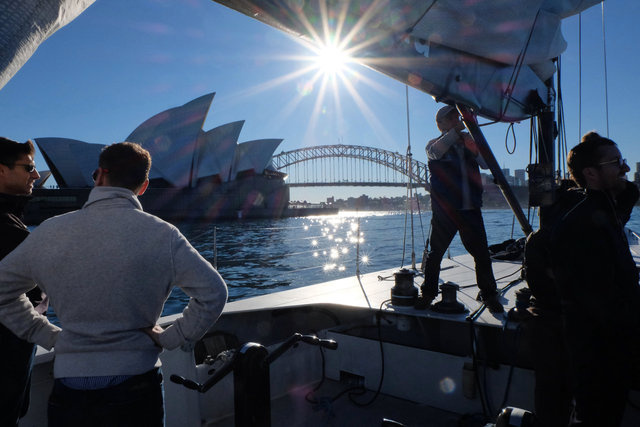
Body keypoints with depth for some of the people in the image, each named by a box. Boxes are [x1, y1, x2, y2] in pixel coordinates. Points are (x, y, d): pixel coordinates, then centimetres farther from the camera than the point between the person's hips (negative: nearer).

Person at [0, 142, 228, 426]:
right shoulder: (161, 234, -11)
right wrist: (169, 338, -4)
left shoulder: (49, 232, -4)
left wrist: (48, 336, 10)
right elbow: (213, 292, -14)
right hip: (136, 386, -1)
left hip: (68, 387, 2)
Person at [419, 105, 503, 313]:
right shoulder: (435, 144, 7)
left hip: (471, 209, 3)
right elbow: (436, 152, -18)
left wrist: (475, 149, -12)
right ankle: (428, 292, 18)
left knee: (482, 253, 4)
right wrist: (455, 132, -27)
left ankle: (488, 294, 19)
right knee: (434, 253, 2)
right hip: (444, 210, -3)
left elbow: (486, 164, 6)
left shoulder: (468, 142, 18)